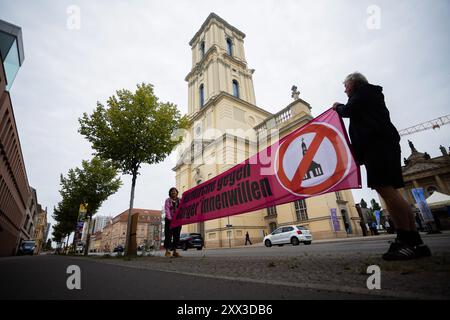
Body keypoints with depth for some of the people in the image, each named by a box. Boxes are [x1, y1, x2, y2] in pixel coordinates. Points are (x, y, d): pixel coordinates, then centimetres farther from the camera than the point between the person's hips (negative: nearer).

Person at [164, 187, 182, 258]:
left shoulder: (180, 201, 13)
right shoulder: (168, 200, 5)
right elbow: (167, 210, -6)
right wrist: (169, 218, -18)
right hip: (169, 220, -3)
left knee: (177, 236, 4)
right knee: (168, 235, -5)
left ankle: (175, 251, 10)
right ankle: (167, 251, -1)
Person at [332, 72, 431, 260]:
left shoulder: (363, 90, 9)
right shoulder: (372, 94, 35)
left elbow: (349, 110, -6)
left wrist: (338, 107, 13)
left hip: (376, 143, -10)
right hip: (382, 143, 10)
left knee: (385, 188, -17)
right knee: (389, 190, 3)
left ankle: (407, 241, -19)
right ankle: (415, 242, 2)